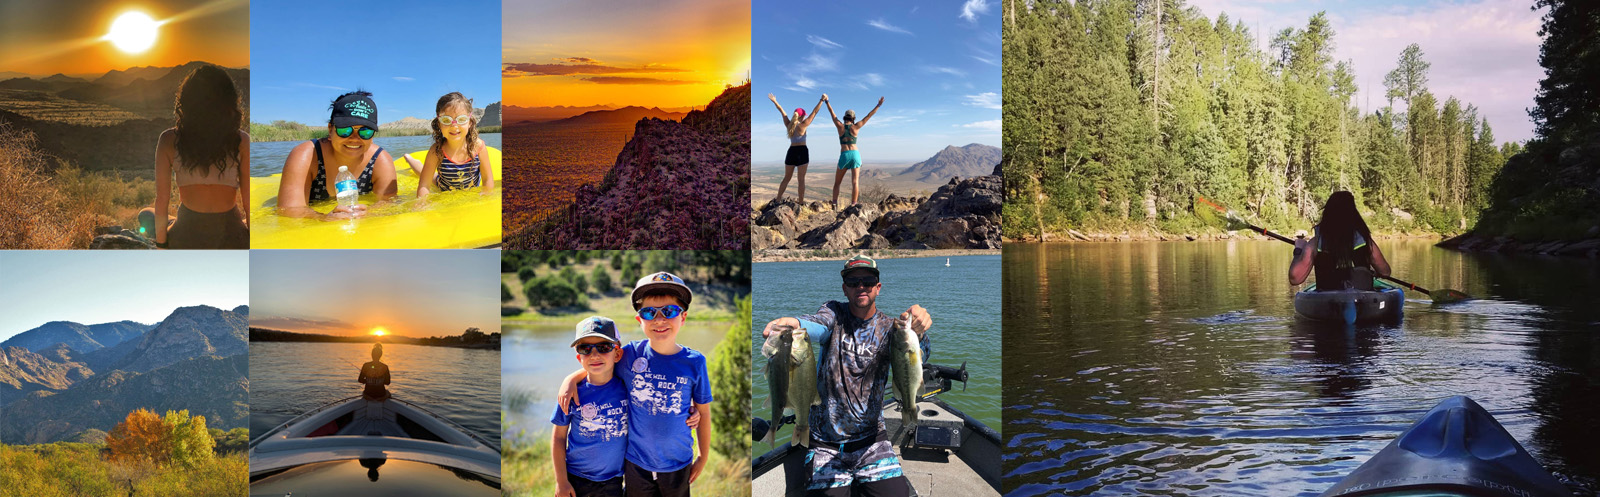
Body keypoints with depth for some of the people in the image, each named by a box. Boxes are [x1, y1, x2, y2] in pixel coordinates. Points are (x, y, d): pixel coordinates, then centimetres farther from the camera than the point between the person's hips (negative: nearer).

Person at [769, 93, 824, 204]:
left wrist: (775, 102, 27)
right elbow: (814, 112, -9)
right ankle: (801, 201, -3)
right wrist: (822, 100, -4)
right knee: (801, 179, -3)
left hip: (791, 151, 5)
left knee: (787, 177, 14)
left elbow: (782, 112, 16)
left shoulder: (788, 125, 3)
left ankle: (778, 198, 16)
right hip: (802, 151, -5)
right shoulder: (802, 125, -10)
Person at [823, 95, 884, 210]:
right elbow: (869, 116, 5)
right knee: (855, 182, -4)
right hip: (855, 154, 0)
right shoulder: (855, 127, 1)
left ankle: (834, 204, -4)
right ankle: (853, 206, -14)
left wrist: (826, 101, 24)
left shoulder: (840, 126, 1)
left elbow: (832, 113, 13)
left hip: (844, 156, 0)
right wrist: (878, 105, 11)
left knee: (837, 183, 11)